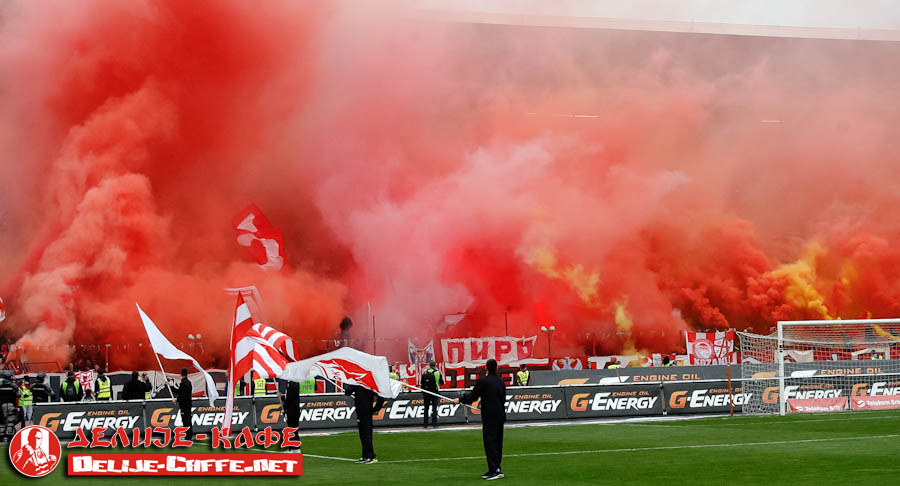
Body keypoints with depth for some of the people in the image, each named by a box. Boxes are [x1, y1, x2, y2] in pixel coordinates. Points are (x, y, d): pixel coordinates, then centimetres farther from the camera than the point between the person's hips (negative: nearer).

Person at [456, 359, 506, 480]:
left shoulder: (483, 381, -10)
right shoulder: (501, 382, 11)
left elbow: (473, 396, -8)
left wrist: (460, 399, 8)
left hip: (489, 417, -7)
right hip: (501, 415, 7)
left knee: (490, 442, -6)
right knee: (498, 442, 12)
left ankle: (495, 470, -12)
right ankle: (496, 469, 15)